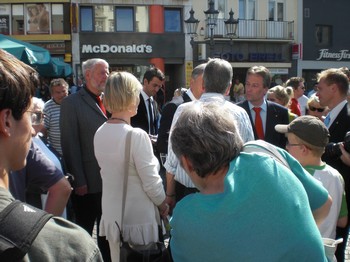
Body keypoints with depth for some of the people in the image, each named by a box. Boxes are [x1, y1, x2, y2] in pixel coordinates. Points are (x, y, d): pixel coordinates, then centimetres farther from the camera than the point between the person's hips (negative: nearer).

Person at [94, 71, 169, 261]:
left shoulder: (99, 134, -2)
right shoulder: (136, 135, -22)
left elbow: (111, 172, 7)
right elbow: (151, 183, -18)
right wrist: (164, 206, 0)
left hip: (111, 215, 6)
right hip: (138, 218, -6)